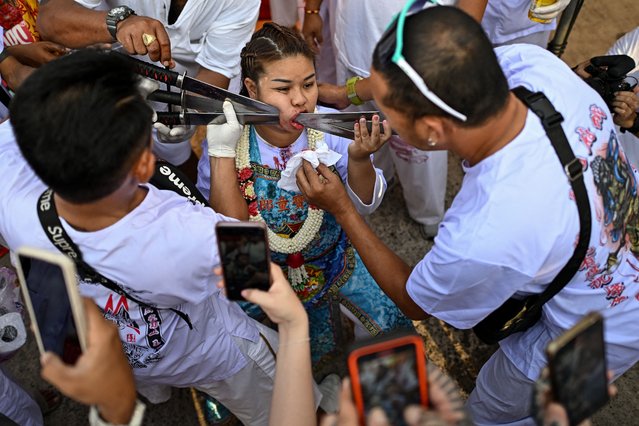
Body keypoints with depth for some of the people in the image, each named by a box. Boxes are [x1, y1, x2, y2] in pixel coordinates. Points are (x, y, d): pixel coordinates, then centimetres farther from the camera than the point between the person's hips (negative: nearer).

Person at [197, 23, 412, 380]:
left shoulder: (329, 128, -21)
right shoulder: (231, 141, -22)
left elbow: (366, 204, -14)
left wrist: (359, 158, -36)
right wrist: (222, 152, -36)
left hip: (336, 254, 2)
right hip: (273, 272, -1)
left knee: (397, 323, -1)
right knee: (319, 363, 2)